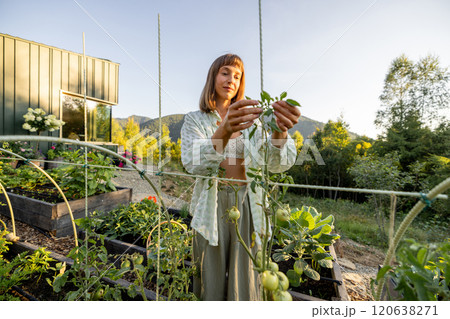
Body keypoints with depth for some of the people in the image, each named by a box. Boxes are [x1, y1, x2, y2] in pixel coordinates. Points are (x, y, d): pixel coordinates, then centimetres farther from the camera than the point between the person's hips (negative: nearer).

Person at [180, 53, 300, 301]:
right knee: (211, 283, 11)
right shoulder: (195, 120, 2)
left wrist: (279, 131, -30)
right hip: (212, 205, -1)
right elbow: (193, 163, -19)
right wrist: (224, 131, -36)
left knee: (245, 281, 10)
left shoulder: (250, 120, 7)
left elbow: (274, 162, -9)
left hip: (246, 204, 2)